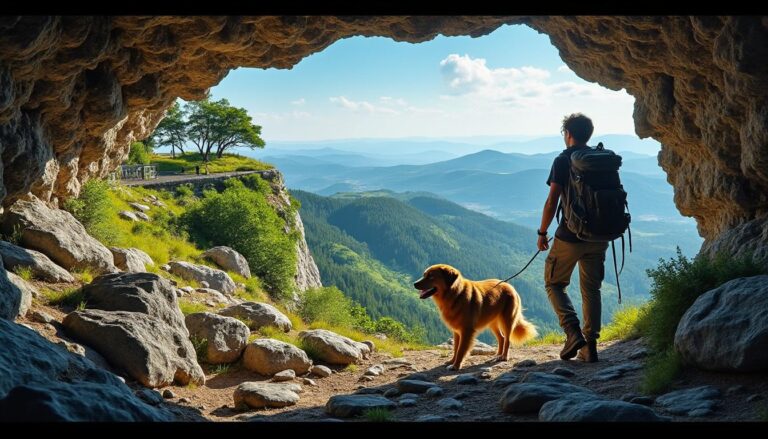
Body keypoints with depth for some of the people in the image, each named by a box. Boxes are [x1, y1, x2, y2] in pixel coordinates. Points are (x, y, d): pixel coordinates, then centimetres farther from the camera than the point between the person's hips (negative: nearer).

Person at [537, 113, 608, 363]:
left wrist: (542, 233, -3)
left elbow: (552, 201, -13)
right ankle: (590, 346, 12)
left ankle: (573, 333, -7)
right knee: (591, 290, 13)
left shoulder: (563, 161, -8)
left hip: (570, 236, -5)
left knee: (554, 283, 10)